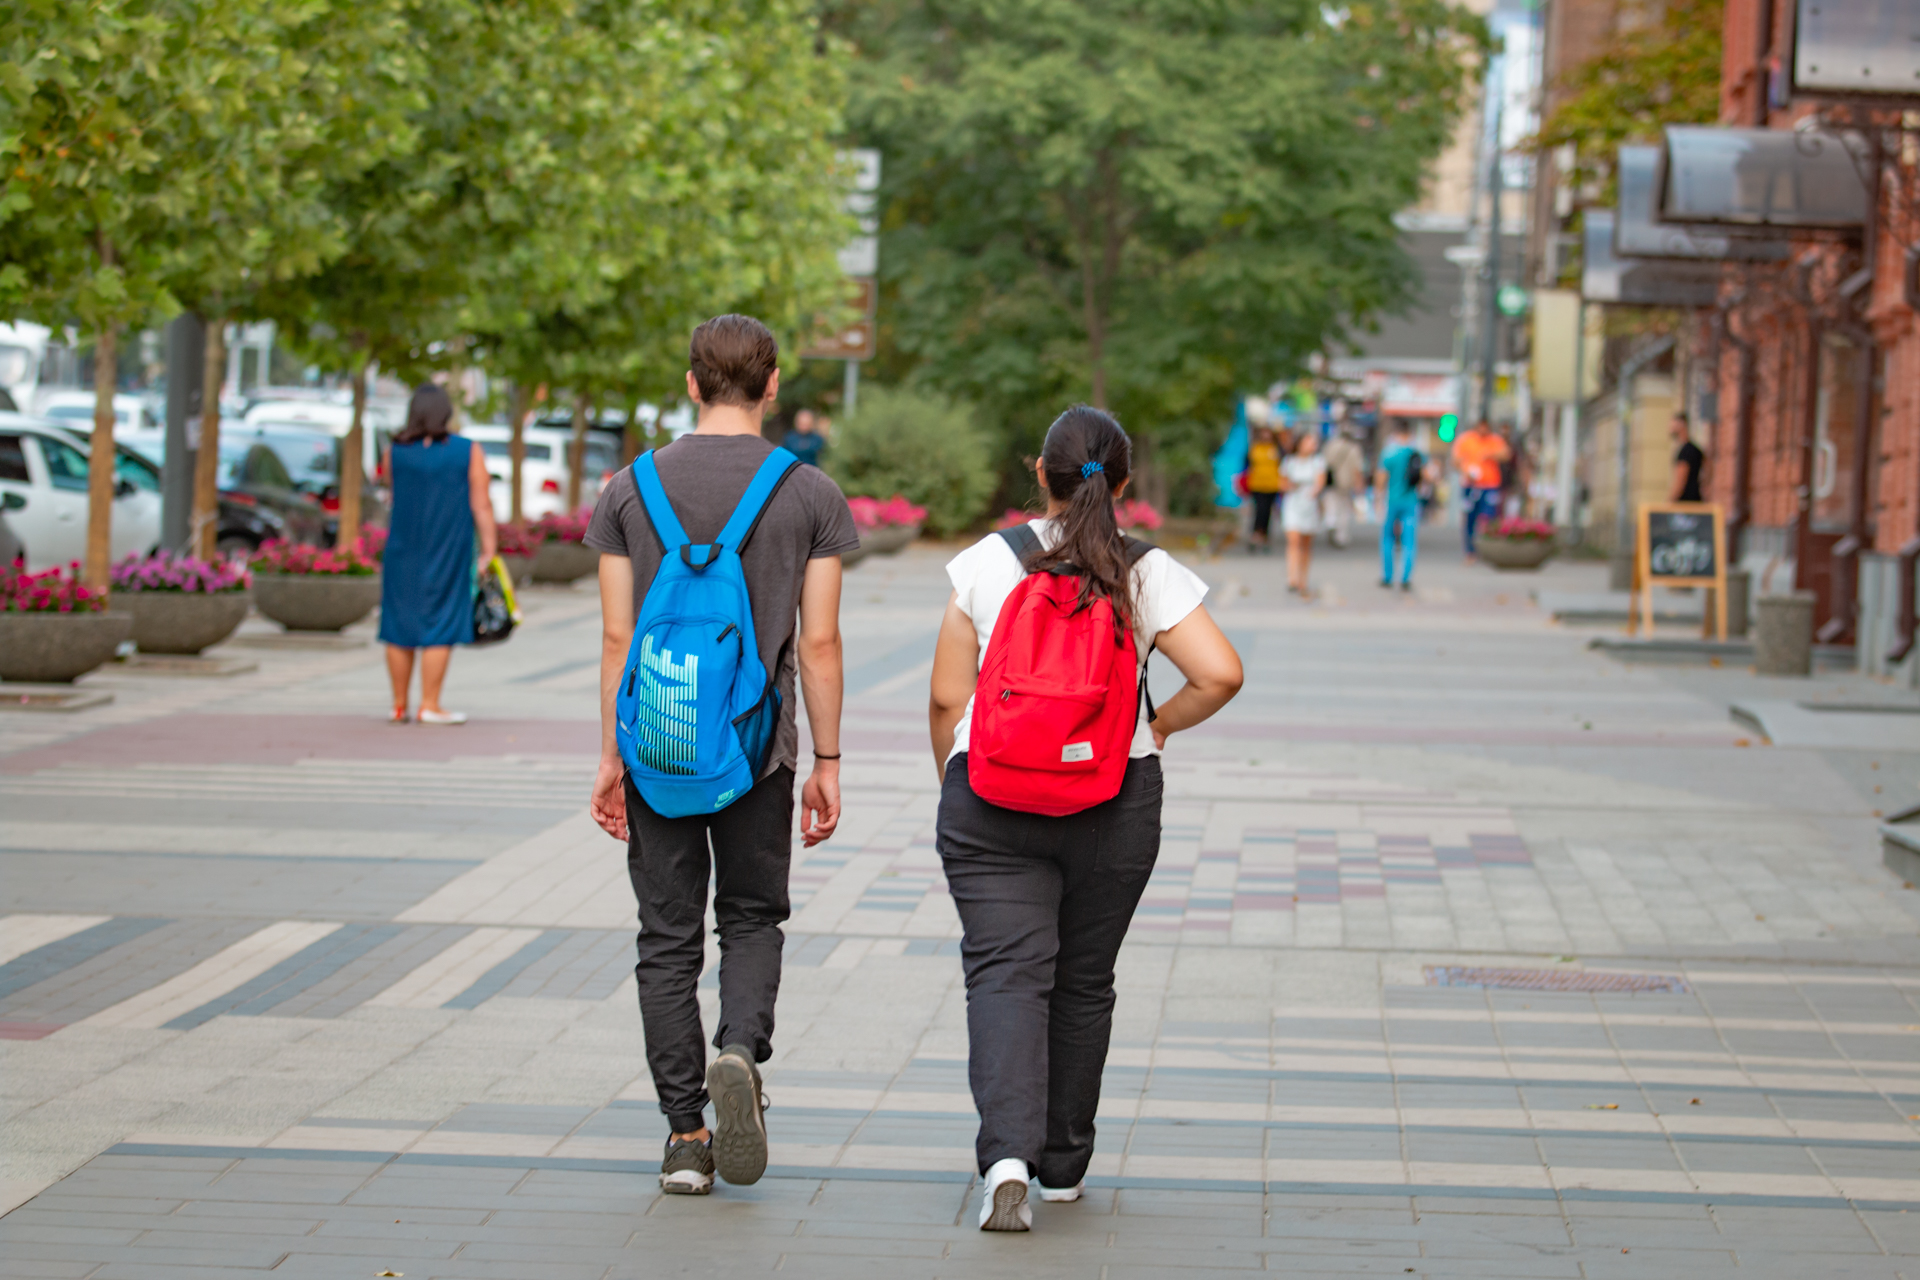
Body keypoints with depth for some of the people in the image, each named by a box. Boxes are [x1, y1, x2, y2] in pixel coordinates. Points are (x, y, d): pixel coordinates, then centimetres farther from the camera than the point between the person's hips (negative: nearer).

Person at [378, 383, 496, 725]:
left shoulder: (395, 452, 0)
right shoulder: (468, 453, -6)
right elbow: (481, 505, -7)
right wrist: (488, 550, -4)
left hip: (402, 552, 3)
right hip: (449, 554, -3)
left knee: (399, 627, 10)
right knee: (440, 628, 1)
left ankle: (399, 706, 14)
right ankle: (429, 706, -1)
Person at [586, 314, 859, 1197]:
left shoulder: (631, 489, 0)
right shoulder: (809, 495, -3)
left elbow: (616, 637, -1)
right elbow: (819, 643, -4)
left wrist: (610, 757, 3)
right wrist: (827, 762, 3)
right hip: (758, 745, 0)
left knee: (669, 940, 7)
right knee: (753, 919, 17)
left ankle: (685, 1137, 5)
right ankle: (741, 1050, -10)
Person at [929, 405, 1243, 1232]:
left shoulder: (988, 562, -3)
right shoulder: (1150, 575, -3)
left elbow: (947, 698, -2)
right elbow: (1222, 674, -11)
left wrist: (954, 792, 12)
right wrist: (1160, 727, 7)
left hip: (992, 797, -1)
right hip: (1115, 804, 1)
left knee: (1006, 972, -5)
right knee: (1083, 980, 14)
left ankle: (1006, 1154, -25)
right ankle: (1063, 1165, 24)